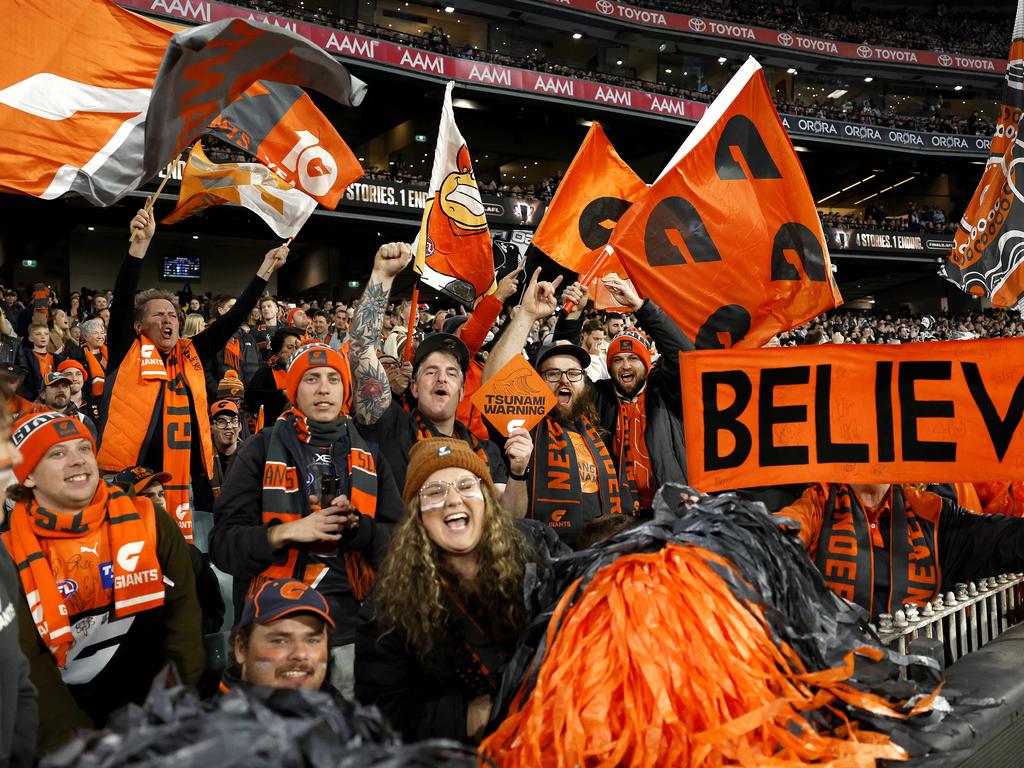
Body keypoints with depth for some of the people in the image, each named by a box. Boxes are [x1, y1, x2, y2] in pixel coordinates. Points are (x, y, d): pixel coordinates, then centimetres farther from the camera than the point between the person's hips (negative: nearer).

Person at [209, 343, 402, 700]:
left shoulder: (369, 456, 10)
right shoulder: (261, 451, 4)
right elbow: (223, 543, -1)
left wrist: (355, 525, -14)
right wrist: (285, 532, -17)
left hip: (352, 632, 2)